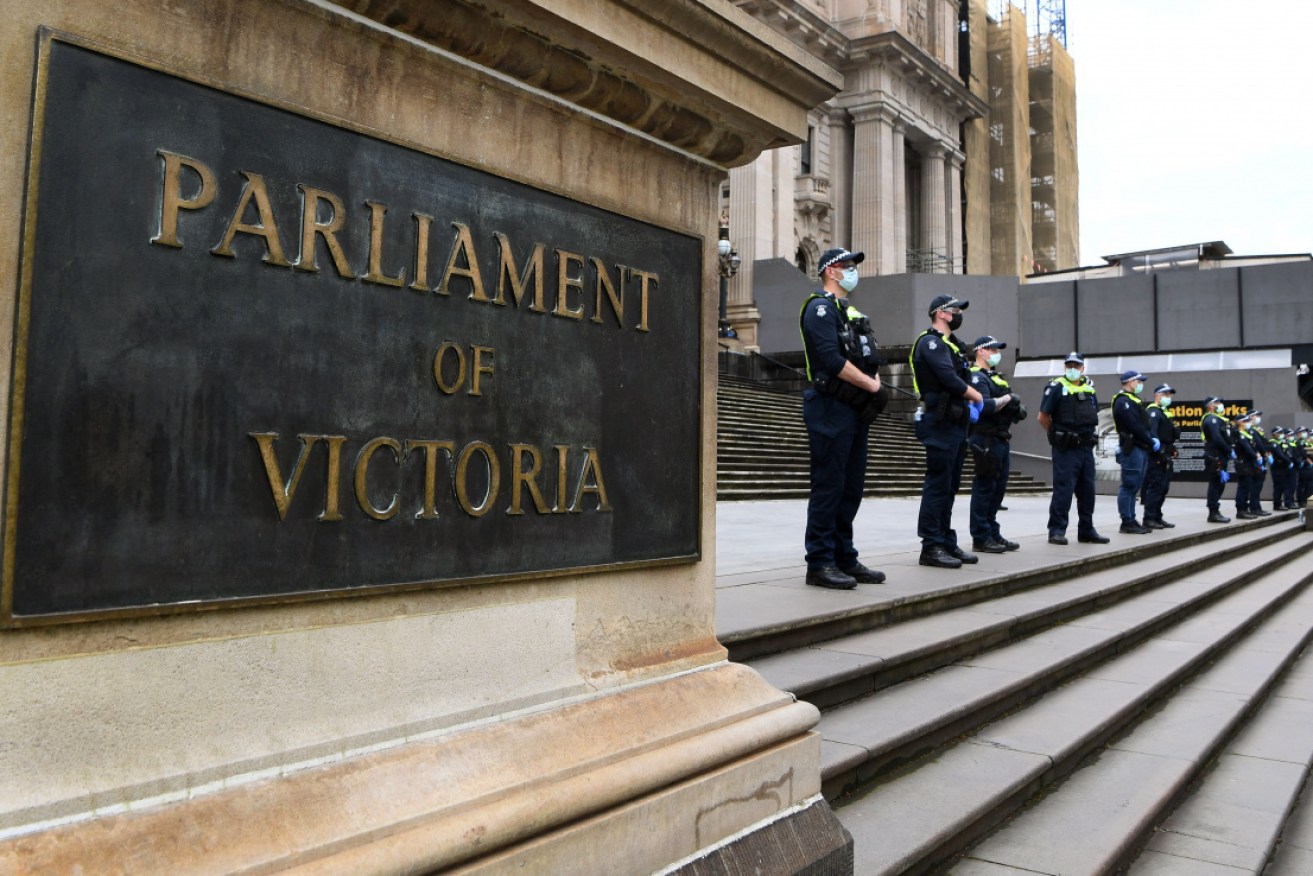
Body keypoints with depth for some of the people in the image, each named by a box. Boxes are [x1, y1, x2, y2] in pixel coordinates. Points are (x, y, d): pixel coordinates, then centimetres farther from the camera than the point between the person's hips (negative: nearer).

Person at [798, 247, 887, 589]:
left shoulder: (851, 312, 22)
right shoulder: (820, 307, -7)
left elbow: (868, 358, 21)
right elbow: (832, 359, -20)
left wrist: (876, 382, 0)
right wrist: (872, 385, -14)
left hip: (856, 410, 9)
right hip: (831, 409, -9)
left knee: (851, 487, 12)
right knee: (828, 487, -6)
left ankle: (844, 558, 20)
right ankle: (819, 563, -1)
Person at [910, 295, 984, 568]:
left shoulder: (950, 344, 22)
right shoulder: (930, 342, -9)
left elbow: (959, 380, 19)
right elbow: (950, 380, -20)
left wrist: (969, 404, 1)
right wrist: (976, 396, -5)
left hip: (955, 423, 10)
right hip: (940, 424, -10)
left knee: (949, 486, 12)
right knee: (937, 485, -9)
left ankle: (947, 543, 18)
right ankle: (931, 547, -7)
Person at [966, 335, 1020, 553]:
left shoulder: (995, 377, 22)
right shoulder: (976, 377, -9)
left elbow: (1003, 408, 23)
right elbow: (984, 406, -24)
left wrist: (1016, 409, 3)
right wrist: (1007, 399, -12)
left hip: (1001, 439, 10)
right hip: (986, 440, -10)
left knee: (998, 489, 12)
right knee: (984, 488, -5)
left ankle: (993, 534, 20)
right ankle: (980, 538, -1)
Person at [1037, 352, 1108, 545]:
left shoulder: (1089, 388, 14)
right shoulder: (1056, 387, -5)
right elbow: (1043, 417, -7)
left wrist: (1087, 433, 14)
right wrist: (1058, 435, -1)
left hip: (1086, 448, 6)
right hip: (1066, 449, -6)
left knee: (1087, 490, 10)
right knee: (1063, 489, -8)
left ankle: (1086, 530, 19)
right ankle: (1056, 530, -3)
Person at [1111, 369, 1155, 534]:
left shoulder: (1133, 400, 21)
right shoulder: (1123, 402, -11)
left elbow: (1144, 425, 20)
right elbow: (1135, 427, -17)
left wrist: (1152, 440, 6)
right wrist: (1152, 442, -10)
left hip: (1141, 449, 10)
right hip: (1132, 449, -10)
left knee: (1134, 487, 11)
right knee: (1129, 486, -7)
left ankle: (1131, 520, 15)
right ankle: (1127, 522, -5)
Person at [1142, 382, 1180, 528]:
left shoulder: (1165, 412, 23)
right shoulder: (1153, 412, -9)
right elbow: (1152, 433, -22)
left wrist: (1171, 451, 16)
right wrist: (1160, 450, -27)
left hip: (1165, 457, 10)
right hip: (1156, 457, -10)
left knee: (1163, 488, 11)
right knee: (1156, 487, -11)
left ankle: (1157, 517, 17)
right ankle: (1149, 518, -9)